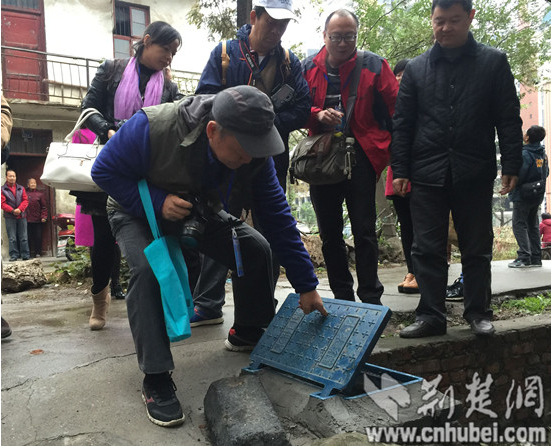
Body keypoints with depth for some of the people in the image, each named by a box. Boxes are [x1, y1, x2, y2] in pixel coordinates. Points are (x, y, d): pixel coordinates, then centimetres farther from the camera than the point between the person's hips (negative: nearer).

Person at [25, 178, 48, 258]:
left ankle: (38, 252, 12)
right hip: (28, 220, 1)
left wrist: (44, 217, -8)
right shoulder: (25, 194, 6)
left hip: (38, 220, -1)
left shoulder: (40, 194, 2)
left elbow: (44, 207, 1)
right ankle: (32, 252, 13)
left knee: (38, 236, 2)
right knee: (30, 237, 4)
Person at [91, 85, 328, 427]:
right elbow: (104, 171, -23)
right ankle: (156, 379, -17)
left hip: (199, 210, 4)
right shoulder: (152, 128, -38)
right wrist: (158, 202, -38)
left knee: (256, 248, -8)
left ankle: (248, 333, 16)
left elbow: (278, 219, -17)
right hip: (140, 210, -4)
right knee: (148, 268, -32)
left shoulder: (255, 154, -24)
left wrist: (306, 286, -15)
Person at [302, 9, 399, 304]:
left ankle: (370, 299, 8)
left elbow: (396, 109, -1)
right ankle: (342, 296, 23)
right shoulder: (308, 68, 8)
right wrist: (318, 115, -11)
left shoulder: (374, 66, 2)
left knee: (364, 230, -2)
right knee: (329, 233, 9)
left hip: (360, 157, -3)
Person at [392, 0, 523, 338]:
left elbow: (509, 119, 4)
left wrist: (511, 166, -4)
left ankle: (478, 312, 22)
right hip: (427, 173, 1)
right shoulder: (416, 68, 10)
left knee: (477, 249, 8)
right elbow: (402, 123, 7)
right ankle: (431, 316, 10)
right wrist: (400, 170, 1)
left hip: (475, 173, -1)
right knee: (428, 249, 1)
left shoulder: (493, 62, 7)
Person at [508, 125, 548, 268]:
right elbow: (546, 173, 17)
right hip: (537, 196, 8)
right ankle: (536, 258, 15)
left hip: (523, 196, -8)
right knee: (532, 225, 14)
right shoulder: (543, 154, 9)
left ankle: (524, 257, -11)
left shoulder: (525, 154, -18)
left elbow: (518, 176, -22)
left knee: (519, 224, -5)